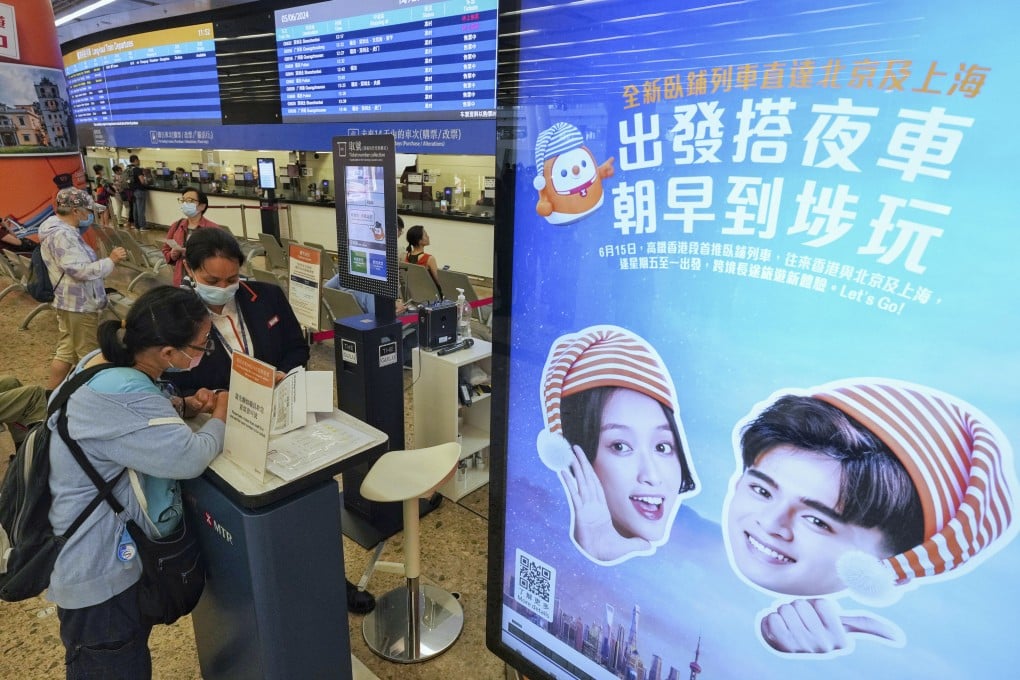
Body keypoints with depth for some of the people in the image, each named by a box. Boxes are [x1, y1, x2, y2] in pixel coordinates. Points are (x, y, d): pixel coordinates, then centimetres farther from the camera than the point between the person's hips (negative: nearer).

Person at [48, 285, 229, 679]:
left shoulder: (103, 361, -4)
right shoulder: (118, 394, -36)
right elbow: (189, 458, -37)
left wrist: (184, 407, -4)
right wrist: (220, 418, -17)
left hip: (108, 552, 10)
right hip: (99, 576, -9)